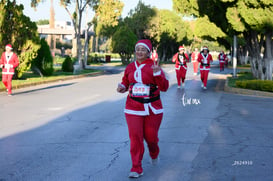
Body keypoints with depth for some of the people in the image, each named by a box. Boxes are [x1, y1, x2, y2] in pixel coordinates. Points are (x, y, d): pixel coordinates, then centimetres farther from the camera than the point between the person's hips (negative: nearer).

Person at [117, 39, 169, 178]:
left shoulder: (153, 67, -7)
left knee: (151, 136, 8)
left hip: (152, 109, -2)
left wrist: (157, 73, -27)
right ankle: (136, 169, 2)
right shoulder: (130, 67, 4)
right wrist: (122, 88, -3)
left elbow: (164, 87, -13)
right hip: (133, 109, 2)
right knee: (135, 137, -6)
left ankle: (154, 154, 44)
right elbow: (125, 82, 19)